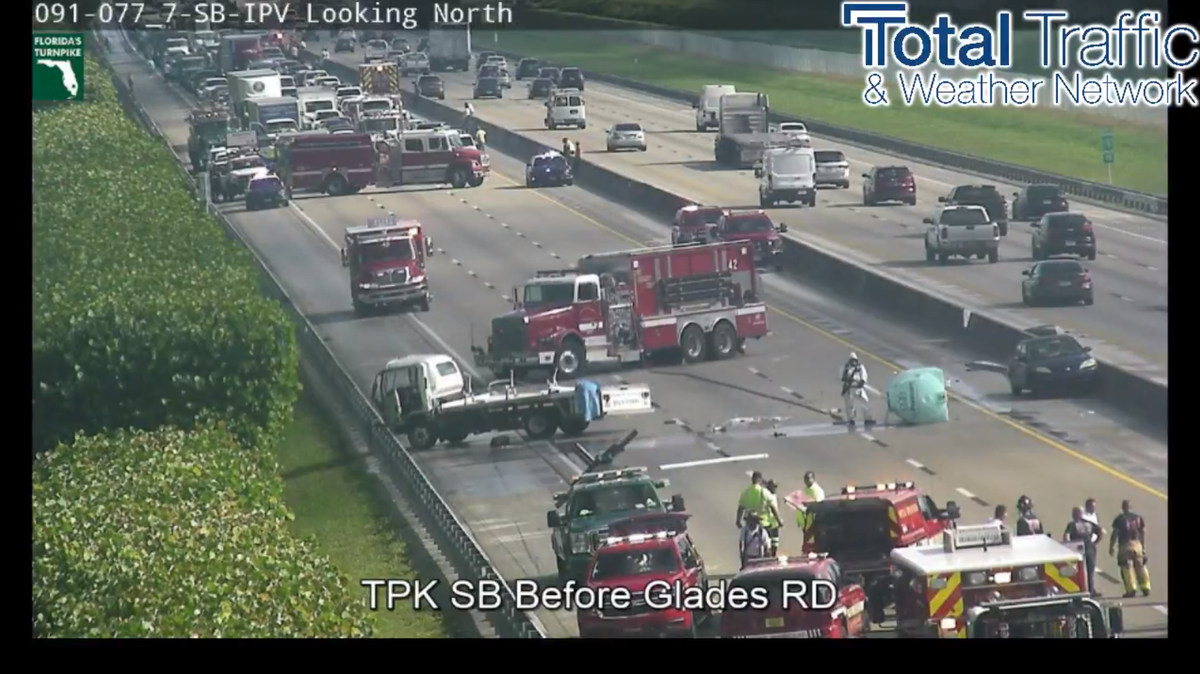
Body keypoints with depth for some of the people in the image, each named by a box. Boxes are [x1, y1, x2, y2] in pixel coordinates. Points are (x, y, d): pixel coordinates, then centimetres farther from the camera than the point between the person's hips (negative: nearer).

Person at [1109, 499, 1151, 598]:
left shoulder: (1120, 519, -4)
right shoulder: (1138, 518, 9)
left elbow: (1115, 534, -6)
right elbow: (1143, 533, 11)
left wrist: (1111, 547, 0)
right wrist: (1143, 546, 18)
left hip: (1125, 545, -4)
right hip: (1137, 544, 4)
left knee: (1127, 568, -3)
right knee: (1140, 567, 11)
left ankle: (1131, 590, -9)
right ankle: (1146, 588, 10)